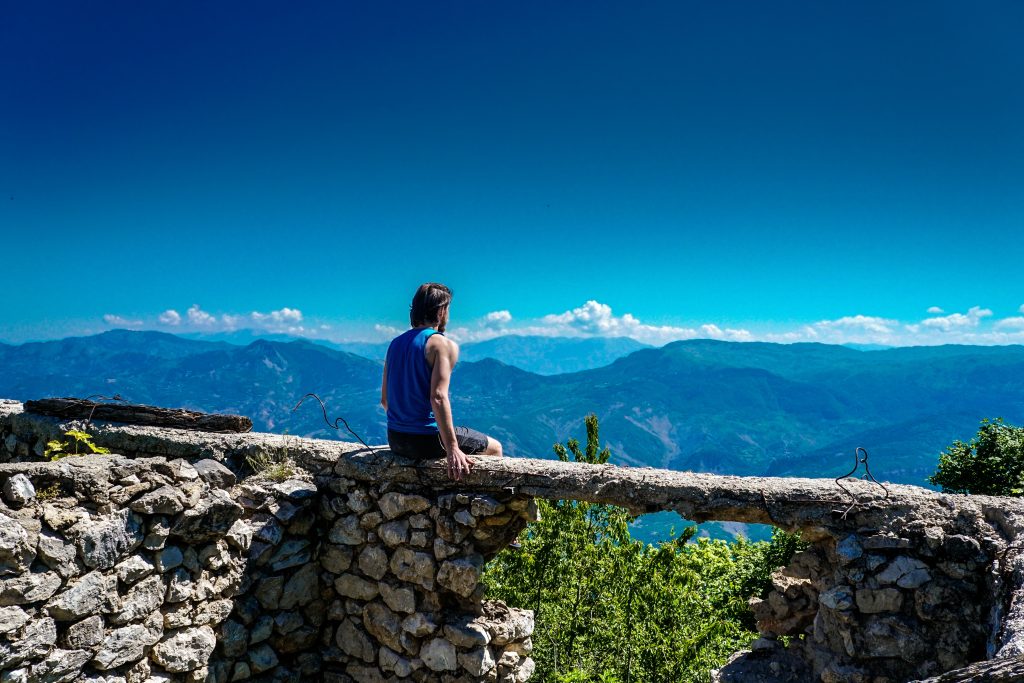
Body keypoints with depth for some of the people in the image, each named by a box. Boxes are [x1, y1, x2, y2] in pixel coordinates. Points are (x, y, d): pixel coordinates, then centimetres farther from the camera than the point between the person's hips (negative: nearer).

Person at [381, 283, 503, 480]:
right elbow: (438, 397, -25)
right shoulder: (444, 344, -13)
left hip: (395, 439, 8)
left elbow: (384, 399, 14)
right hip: (426, 440, -8)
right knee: (495, 448, 12)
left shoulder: (396, 343, 10)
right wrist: (452, 449, -25)